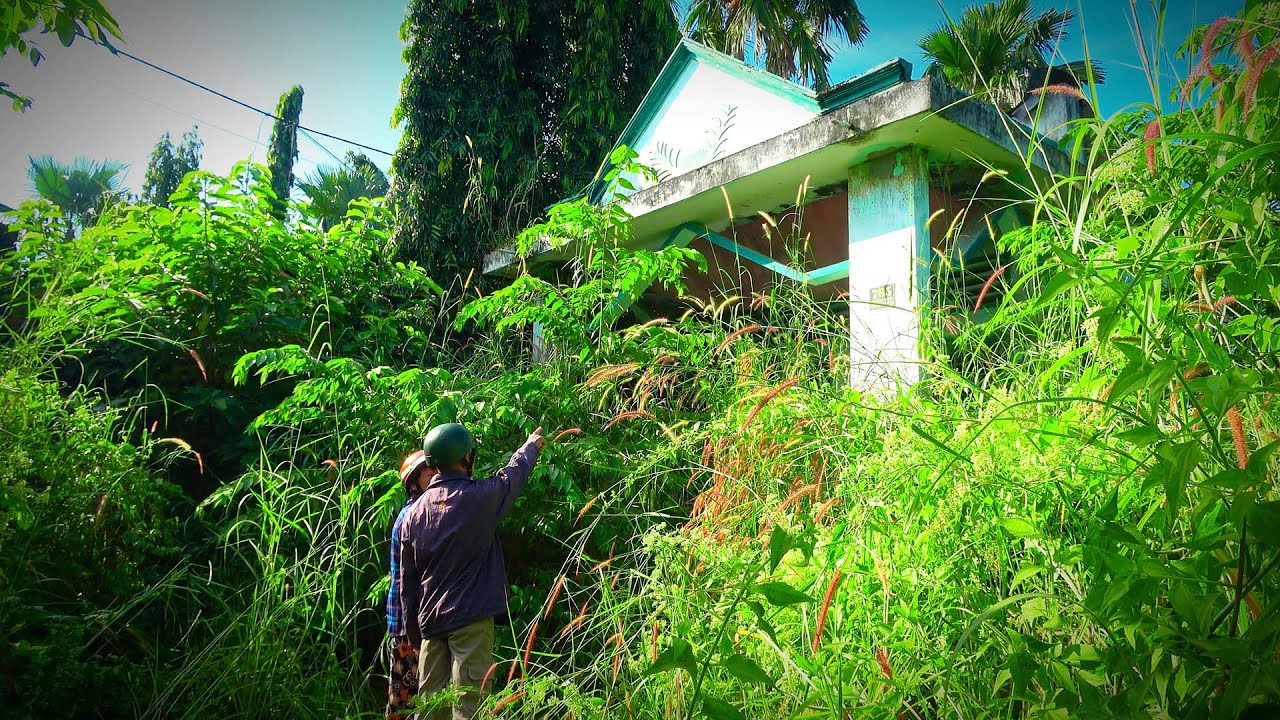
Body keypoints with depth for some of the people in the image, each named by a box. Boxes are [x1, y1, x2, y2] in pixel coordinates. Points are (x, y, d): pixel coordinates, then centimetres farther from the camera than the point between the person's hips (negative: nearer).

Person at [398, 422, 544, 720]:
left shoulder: (415, 512, 5)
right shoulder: (480, 496, -10)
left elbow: (407, 580, 10)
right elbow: (514, 473, 12)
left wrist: (414, 633, 19)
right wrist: (530, 446, 32)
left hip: (430, 620, 5)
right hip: (470, 617, -5)